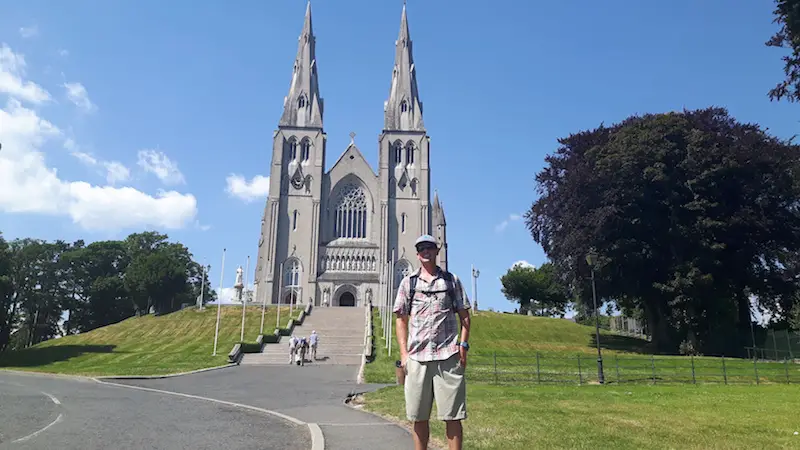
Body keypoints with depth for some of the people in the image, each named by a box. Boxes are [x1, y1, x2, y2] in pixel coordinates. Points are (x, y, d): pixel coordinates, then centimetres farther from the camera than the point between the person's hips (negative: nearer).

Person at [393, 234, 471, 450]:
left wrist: (463, 346, -2)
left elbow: (464, 316, 10)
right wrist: (403, 353, 1)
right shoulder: (408, 282, 11)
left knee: (452, 416, 0)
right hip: (417, 357, 1)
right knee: (419, 417, 8)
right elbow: (401, 319, 10)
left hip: (448, 356, -1)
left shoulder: (451, 280, 10)